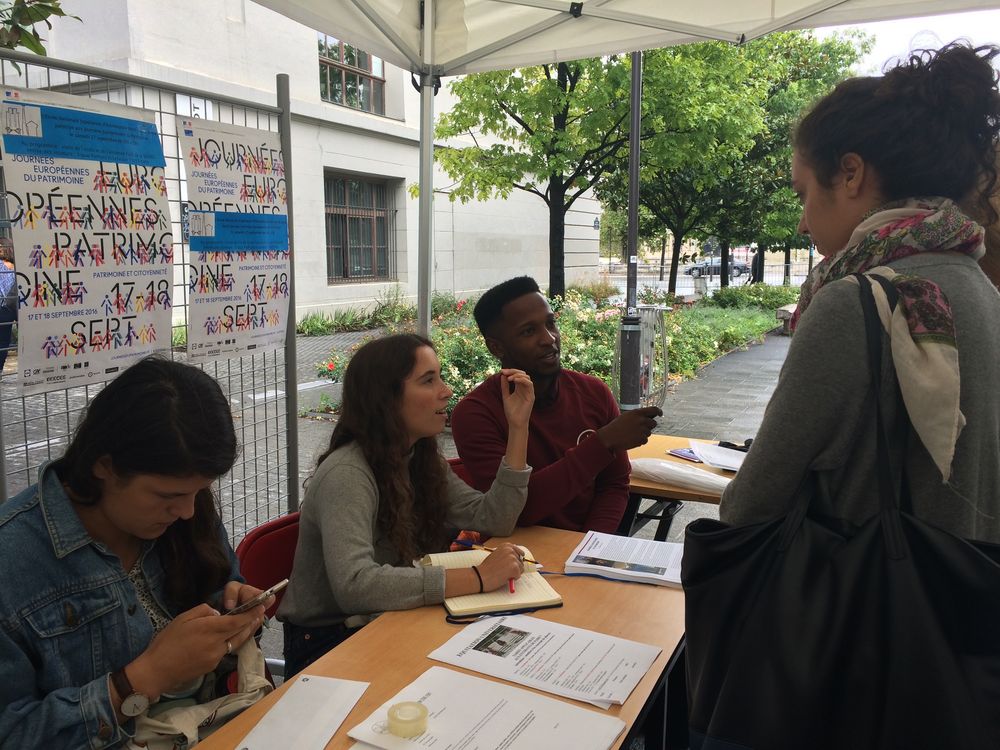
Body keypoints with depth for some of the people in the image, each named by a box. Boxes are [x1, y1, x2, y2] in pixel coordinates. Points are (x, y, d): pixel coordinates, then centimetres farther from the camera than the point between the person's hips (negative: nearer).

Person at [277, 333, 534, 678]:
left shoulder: (421, 461, 2)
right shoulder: (347, 474, -23)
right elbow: (354, 585, -37)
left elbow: (493, 520, 0)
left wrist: (518, 427, -5)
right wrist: (476, 578, -35)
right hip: (327, 646, -7)